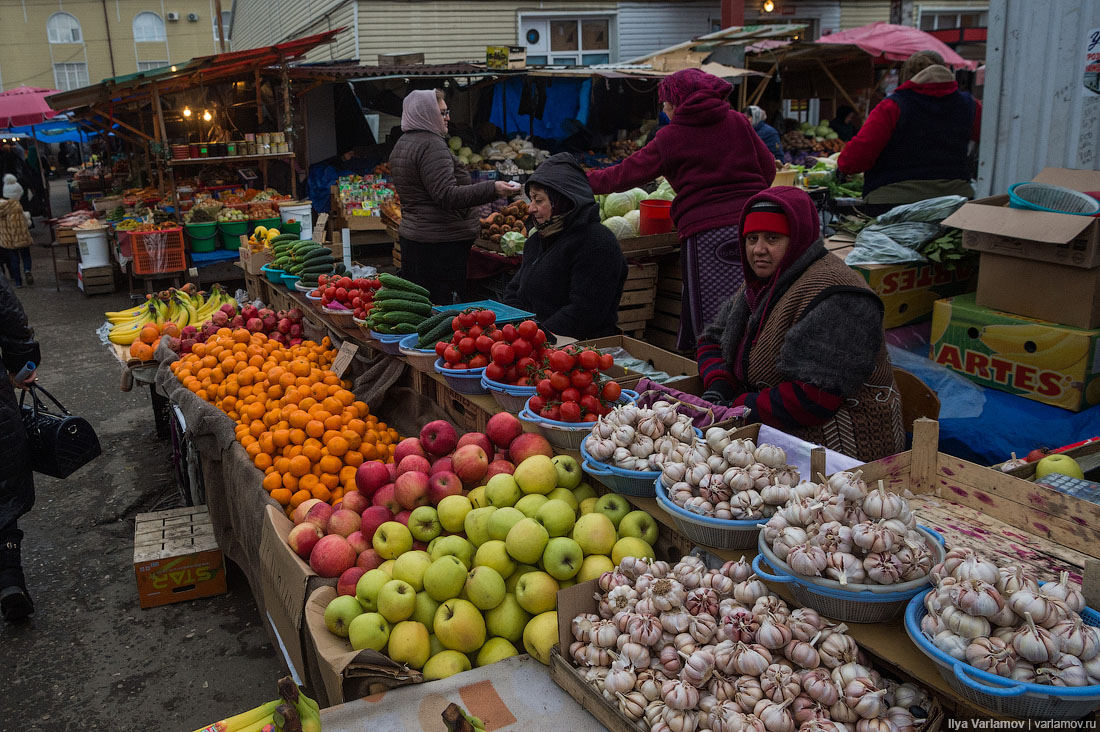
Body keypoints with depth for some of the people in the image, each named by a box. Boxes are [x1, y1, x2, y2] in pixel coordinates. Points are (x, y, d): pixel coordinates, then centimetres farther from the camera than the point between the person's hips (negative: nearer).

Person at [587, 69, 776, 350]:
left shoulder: (670, 137, 2)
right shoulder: (737, 121, 12)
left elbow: (628, 173, 8)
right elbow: (769, 169, 13)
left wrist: (587, 181, 23)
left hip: (705, 231, -4)